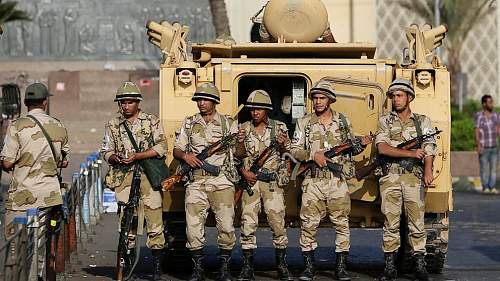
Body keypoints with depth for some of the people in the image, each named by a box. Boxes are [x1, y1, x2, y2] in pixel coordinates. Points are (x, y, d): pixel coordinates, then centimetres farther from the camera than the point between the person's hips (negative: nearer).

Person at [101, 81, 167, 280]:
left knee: (154, 221, -7)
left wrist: (137, 156, -13)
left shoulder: (152, 122, 5)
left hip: (148, 176, -2)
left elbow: (161, 147, -3)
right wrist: (114, 157, -7)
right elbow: (106, 150, 16)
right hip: (123, 178, 2)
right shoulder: (112, 125, 13)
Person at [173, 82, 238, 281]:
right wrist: (185, 155, -8)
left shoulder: (228, 123, 8)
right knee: (193, 226, -4)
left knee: (226, 226, -8)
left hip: (221, 182, -1)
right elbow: (176, 150, 14)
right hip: (196, 182, 1)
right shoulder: (189, 123, 13)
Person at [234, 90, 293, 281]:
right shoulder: (244, 129, 8)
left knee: (278, 223, -4)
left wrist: (283, 146, -12)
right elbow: (237, 157, 7)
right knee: (248, 224, -2)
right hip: (250, 181, 1)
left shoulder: (279, 128, 6)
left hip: (272, 182, -1)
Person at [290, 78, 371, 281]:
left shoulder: (343, 121, 10)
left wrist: (361, 144, -3)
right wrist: (312, 155, -10)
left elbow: (351, 148, 18)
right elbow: (295, 150, 5)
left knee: (342, 224, 0)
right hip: (313, 181, 0)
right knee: (308, 224, -1)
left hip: (338, 181, 1)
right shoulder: (304, 123, 6)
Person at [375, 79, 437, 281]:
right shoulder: (384, 121, 12)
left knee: (417, 222, -3)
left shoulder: (422, 121, 13)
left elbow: (428, 149, 0)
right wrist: (411, 153, -12)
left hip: (414, 178, 0)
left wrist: (428, 171, -19)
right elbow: (382, 148, -4)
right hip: (390, 178, 0)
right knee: (391, 224, 0)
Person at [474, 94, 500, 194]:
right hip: (483, 147, -4)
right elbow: (476, 132, -10)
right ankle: (485, 187, 9)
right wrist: (478, 146, -18)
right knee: (484, 168, 1)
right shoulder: (478, 116, -8)